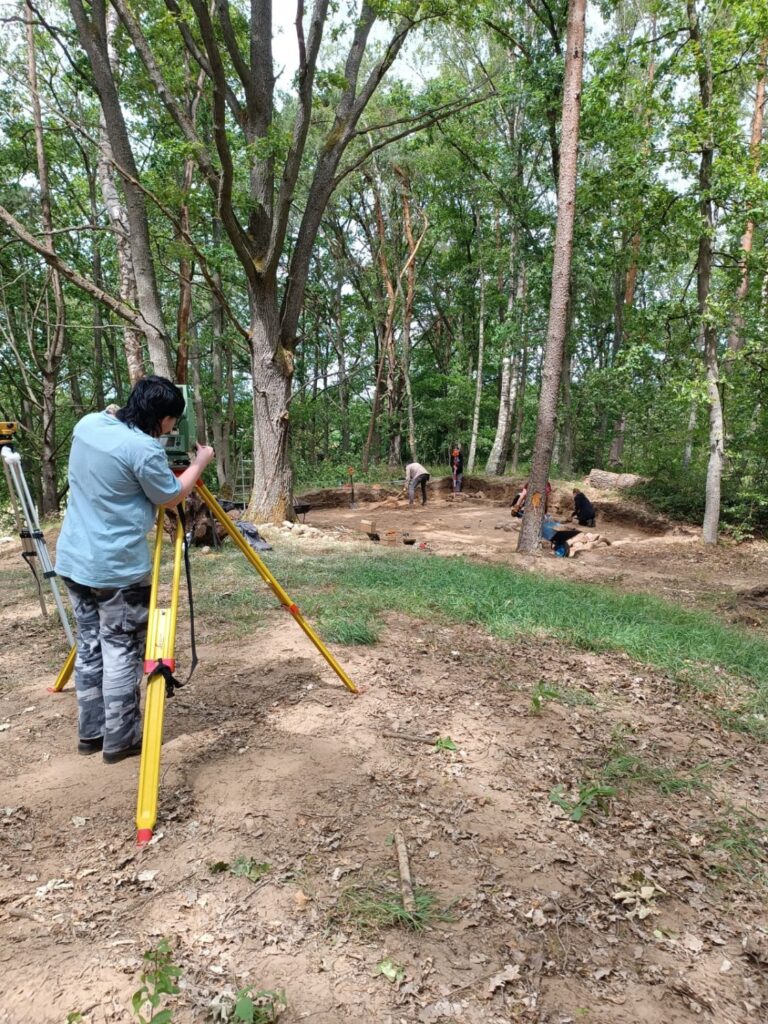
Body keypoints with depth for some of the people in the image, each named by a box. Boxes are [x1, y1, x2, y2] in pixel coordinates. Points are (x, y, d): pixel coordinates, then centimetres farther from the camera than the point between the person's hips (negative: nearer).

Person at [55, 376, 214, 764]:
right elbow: (170, 496, -5)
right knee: (121, 652, 4)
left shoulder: (88, 424, 4)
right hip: (117, 569, -8)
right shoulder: (144, 449, -20)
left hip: (73, 560, 8)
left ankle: (90, 732, 27)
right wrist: (200, 463, 8)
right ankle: (120, 739, 14)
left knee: (89, 647, 16)